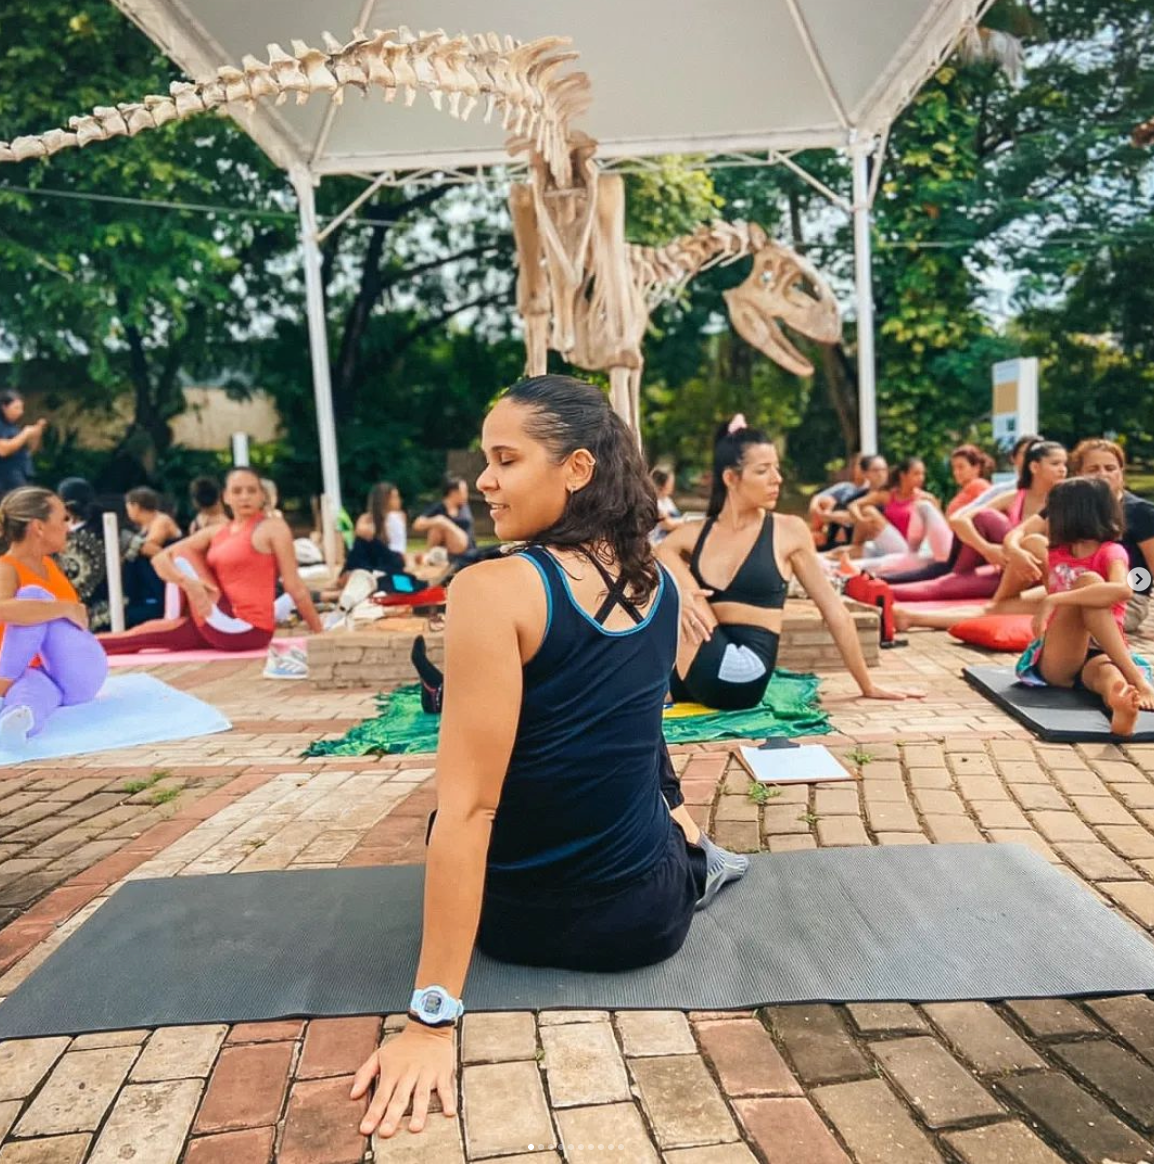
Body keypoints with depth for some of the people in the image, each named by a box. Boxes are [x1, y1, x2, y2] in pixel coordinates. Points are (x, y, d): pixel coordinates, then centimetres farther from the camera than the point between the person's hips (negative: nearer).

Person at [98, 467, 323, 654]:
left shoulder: (273, 527, -5)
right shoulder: (215, 533, 12)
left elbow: (295, 586, -7)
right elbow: (160, 558, 4)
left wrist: (320, 634, -7)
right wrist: (186, 582, -18)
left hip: (246, 629, -6)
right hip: (223, 627, 6)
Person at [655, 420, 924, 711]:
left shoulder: (789, 531, 1)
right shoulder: (693, 535, 7)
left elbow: (833, 608, 6)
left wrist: (868, 686, 10)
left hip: (741, 675, -4)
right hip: (691, 677, 4)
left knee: (678, 573, -15)